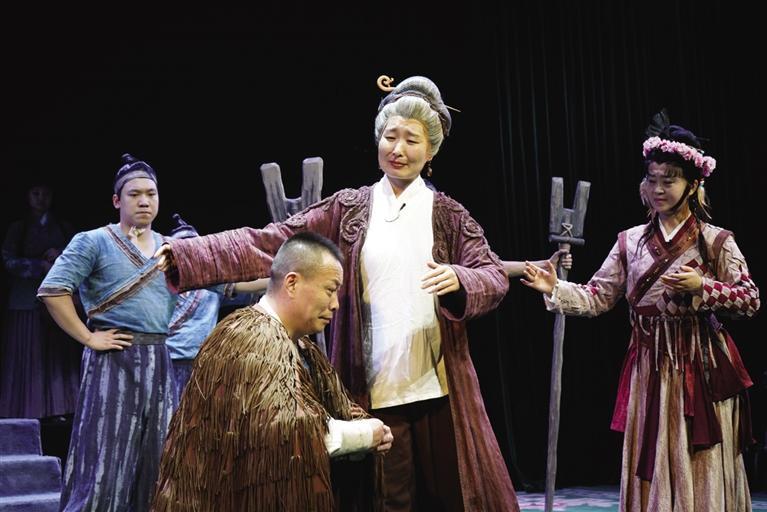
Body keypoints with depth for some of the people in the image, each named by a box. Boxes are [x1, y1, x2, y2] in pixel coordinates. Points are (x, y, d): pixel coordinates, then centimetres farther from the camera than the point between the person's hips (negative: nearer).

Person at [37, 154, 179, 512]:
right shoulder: (94, 242, -4)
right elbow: (52, 290, -13)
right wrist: (87, 338, -14)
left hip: (159, 361, 6)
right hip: (115, 360, -5)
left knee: (153, 464, 9)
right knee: (106, 460, -4)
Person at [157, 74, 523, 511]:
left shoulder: (448, 214, 5)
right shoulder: (348, 210, 4)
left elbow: (495, 276, 1)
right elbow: (270, 243, -3)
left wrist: (459, 279, -22)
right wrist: (187, 255, -14)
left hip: (438, 388, 0)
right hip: (372, 391, 0)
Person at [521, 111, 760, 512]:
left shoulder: (716, 242, -3)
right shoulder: (630, 241, 5)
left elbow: (751, 300, -4)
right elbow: (596, 298, 2)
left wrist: (703, 288, -18)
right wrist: (555, 290, -14)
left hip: (700, 372, -3)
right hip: (648, 370, 3)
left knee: (699, 470, 2)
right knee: (649, 469, 7)